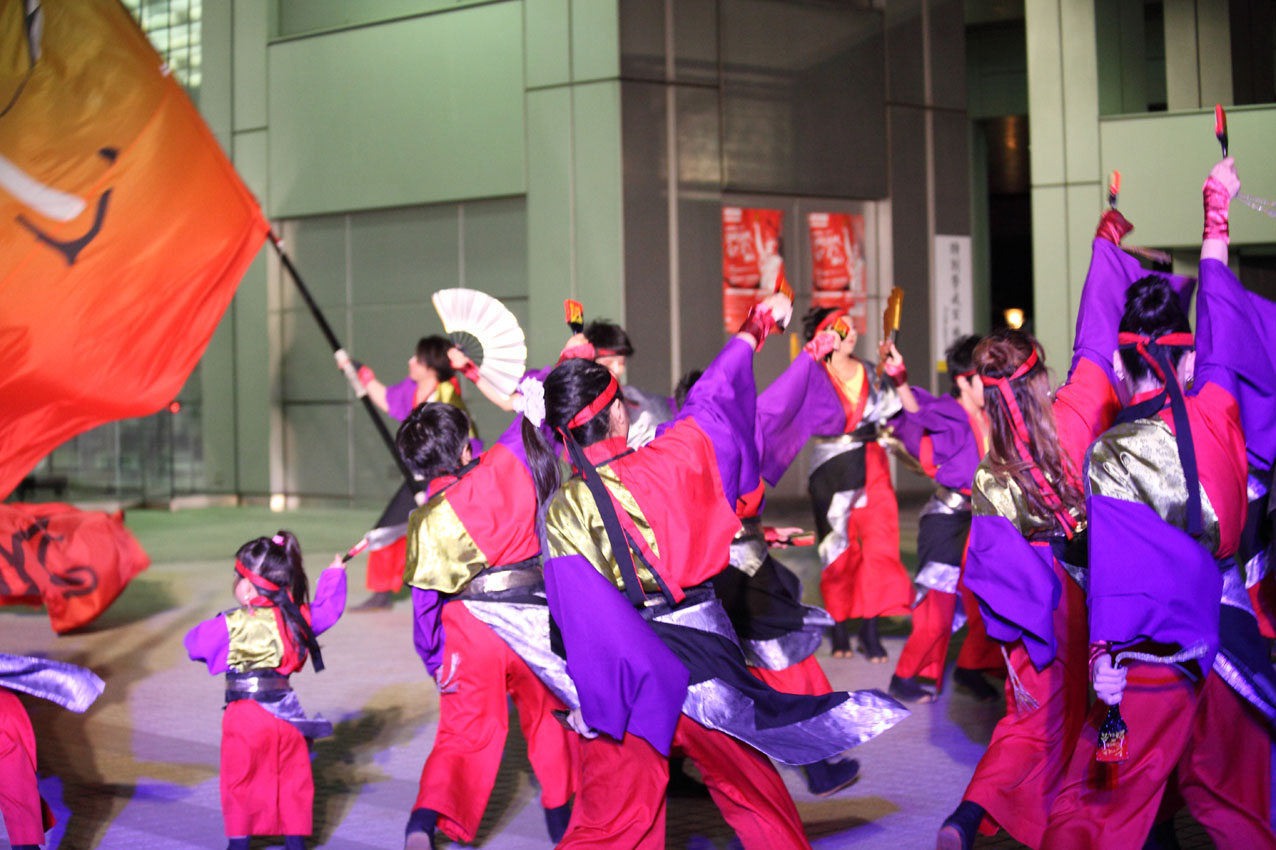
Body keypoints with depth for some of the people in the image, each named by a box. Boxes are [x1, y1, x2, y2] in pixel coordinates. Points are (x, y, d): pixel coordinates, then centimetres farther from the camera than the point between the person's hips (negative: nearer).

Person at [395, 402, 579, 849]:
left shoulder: (425, 521, 0)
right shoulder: (506, 465, -7)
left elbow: (424, 601, 4)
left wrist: (434, 660, 13)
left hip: (469, 629, 0)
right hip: (533, 624, 0)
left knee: (462, 734, 4)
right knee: (549, 719, 19)